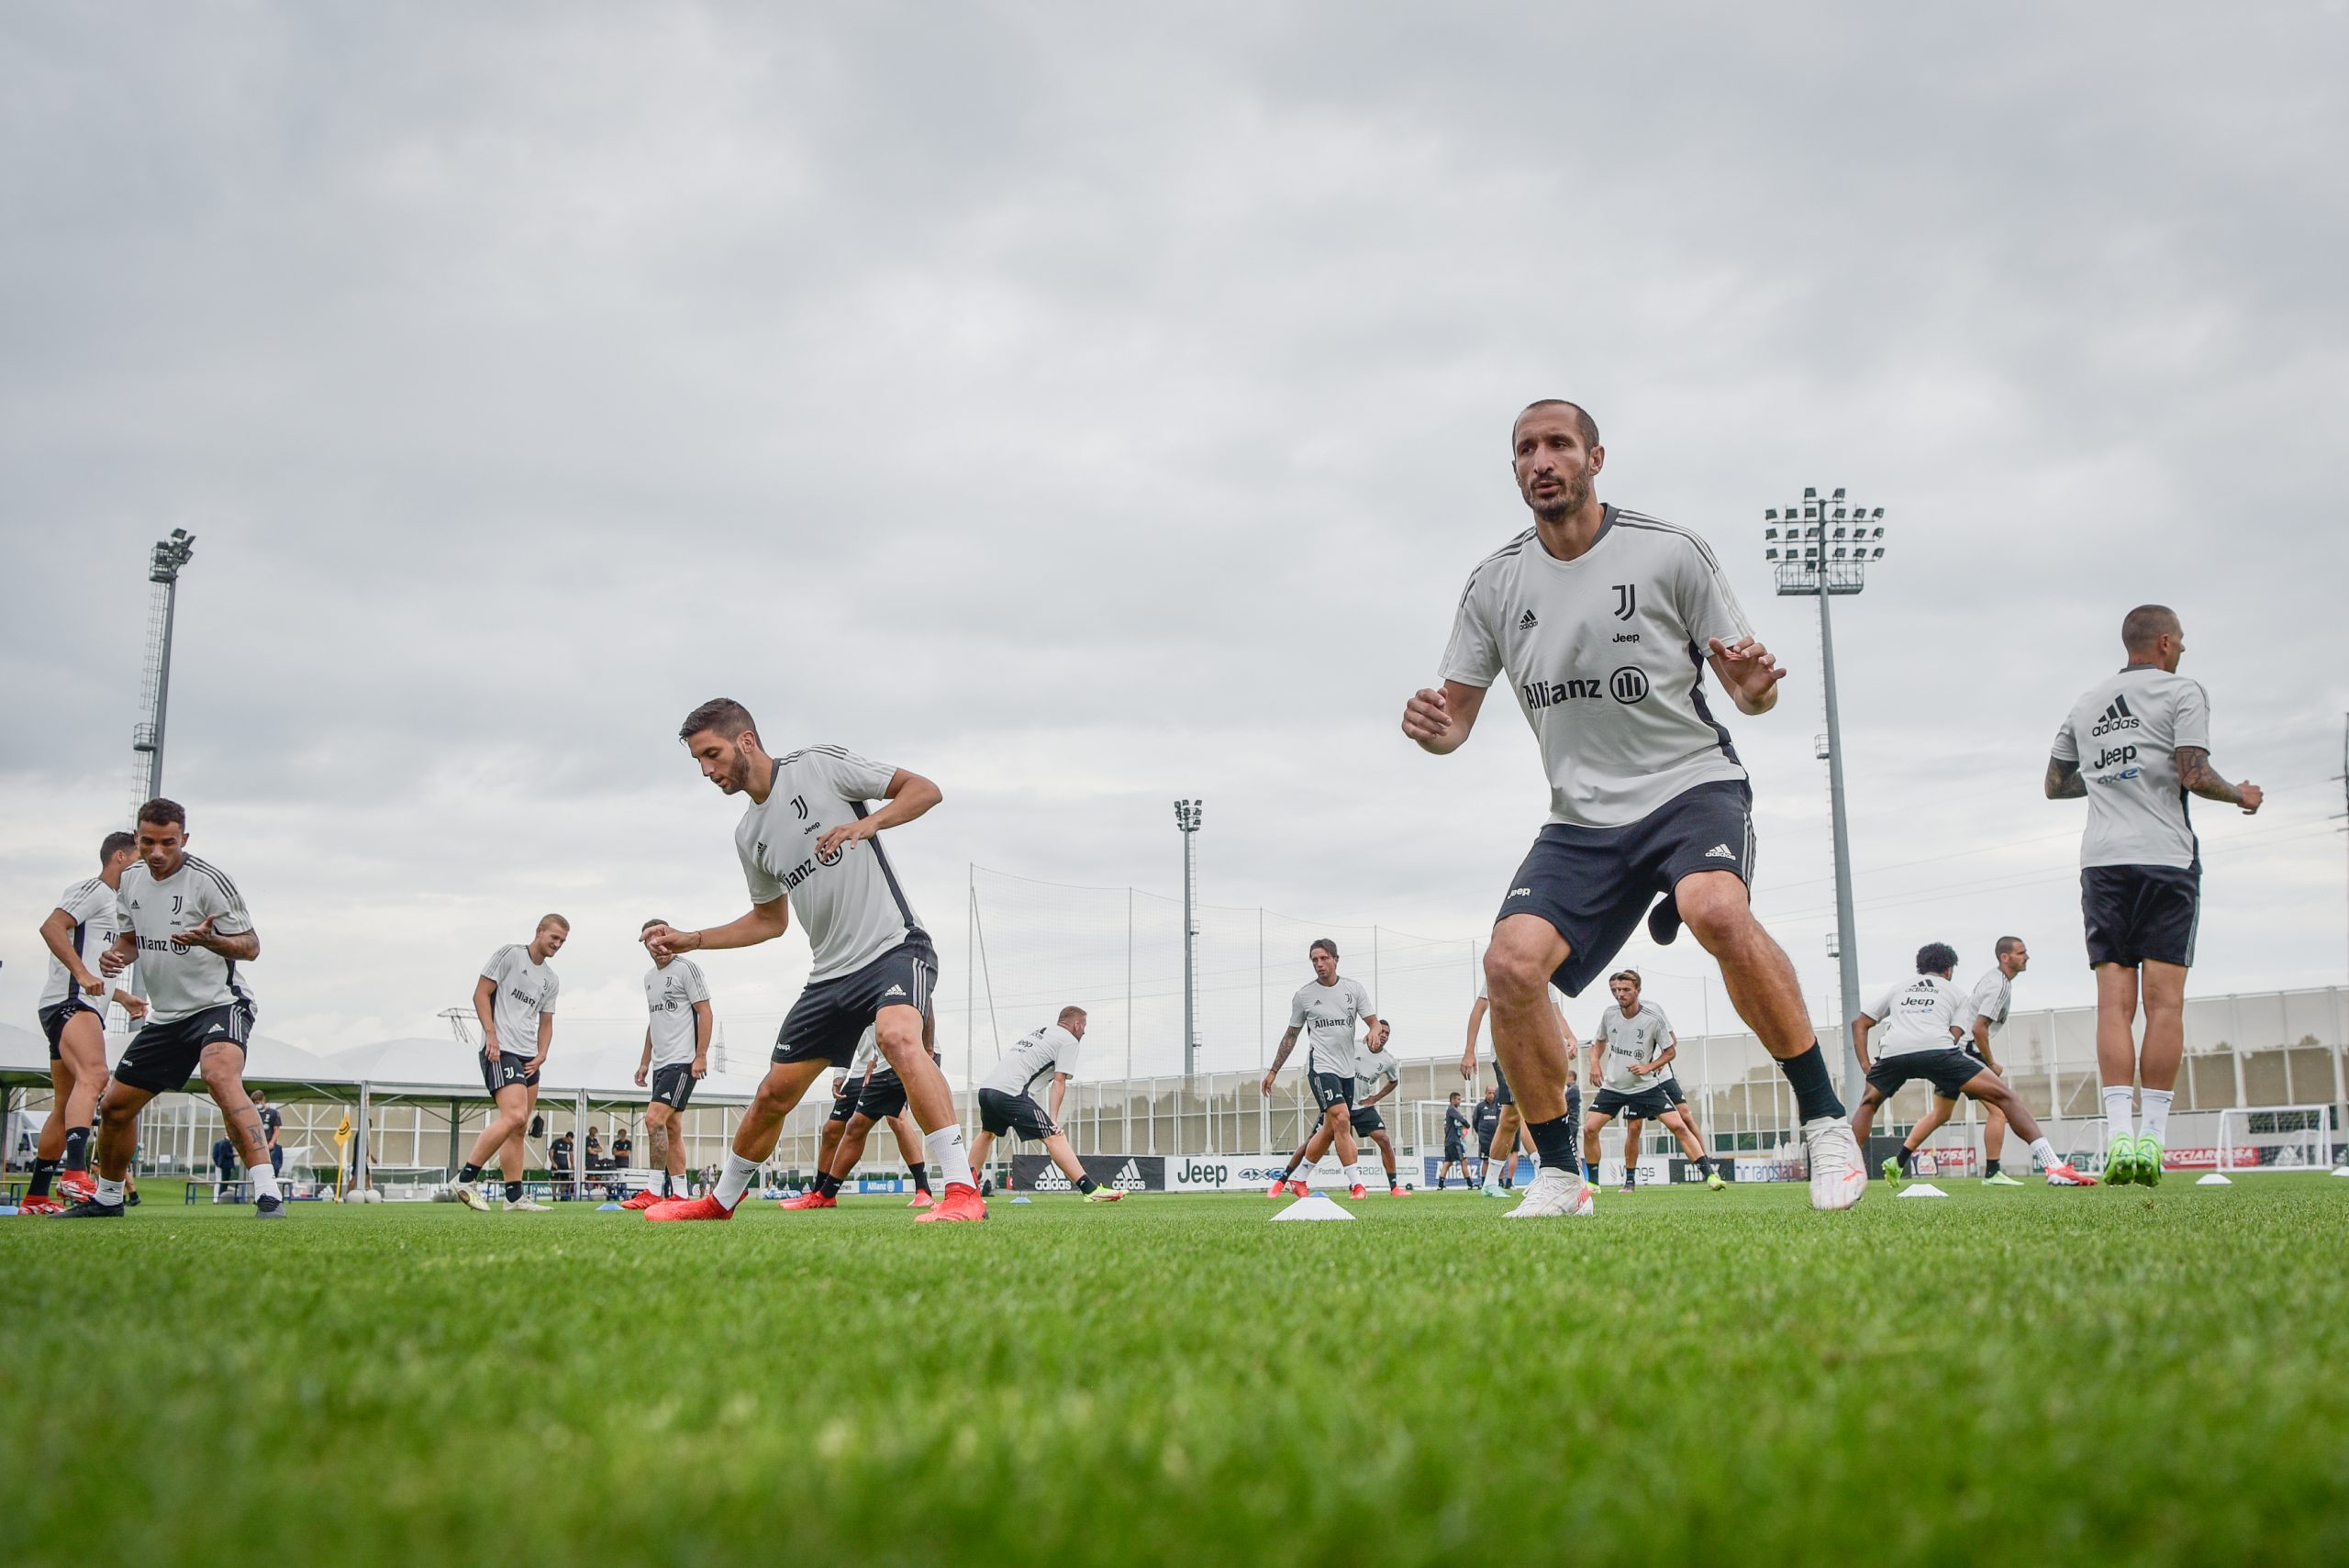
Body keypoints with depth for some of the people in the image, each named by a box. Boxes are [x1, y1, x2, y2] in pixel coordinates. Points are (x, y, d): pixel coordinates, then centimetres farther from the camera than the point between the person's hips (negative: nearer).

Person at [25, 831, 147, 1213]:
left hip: (82, 1007, 11)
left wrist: (123, 997, 37)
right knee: (93, 1074, -32)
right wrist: (82, 974, -25)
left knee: (65, 1106, 13)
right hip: (68, 1002, -11)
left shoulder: (108, 902, 30)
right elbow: (52, 927, -17)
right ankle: (75, 1172, -48)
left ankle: (35, 1196, 19)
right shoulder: (94, 889, -1)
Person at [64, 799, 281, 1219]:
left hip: (219, 1004, -8)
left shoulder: (209, 880, -15)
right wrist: (115, 956, -3)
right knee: (115, 1105, 13)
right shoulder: (131, 881, 5)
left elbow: (250, 946, -14)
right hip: (166, 1014, 8)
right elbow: (130, 937, 20)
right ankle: (107, 1198, 39)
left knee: (220, 1077, -35)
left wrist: (208, 940, -34)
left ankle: (268, 1195, -42)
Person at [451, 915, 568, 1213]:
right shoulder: (509, 954, -1)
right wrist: (491, 1035, -14)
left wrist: (541, 1055, 6)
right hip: (500, 1051, -8)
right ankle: (466, 1179, -15)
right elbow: (481, 993, -5)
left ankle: (514, 1197, 9)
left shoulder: (552, 980, 19)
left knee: (518, 1130, 7)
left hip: (528, 1058, 8)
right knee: (514, 1116, -22)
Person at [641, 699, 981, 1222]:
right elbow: (770, 921, 26)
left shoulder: (820, 765, -5)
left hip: (893, 947, -7)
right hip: (831, 972, 7)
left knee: (897, 1037, -36)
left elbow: (925, 789, -6)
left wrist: (867, 824, -22)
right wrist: (691, 940, 18)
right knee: (774, 1093, 12)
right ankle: (721, 1200, 36)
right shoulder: (749, 836, 15)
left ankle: (963, 1191, -36)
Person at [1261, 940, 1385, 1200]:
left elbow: (1374, 1024, 1)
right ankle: (1356, 1184, -21)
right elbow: (1291, 1036, 12)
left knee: (1329, 1131, 7)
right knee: (1341, 1119, -22)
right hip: (1321, 1067, -4)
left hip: (1347, 1070, 4)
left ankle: (1292, 1177, 24)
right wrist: (1273, 1071, 11)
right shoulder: (1303, 995, 2)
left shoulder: (1355, 989, 5)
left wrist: (1376, 1033, -24)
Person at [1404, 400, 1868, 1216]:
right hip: (1583, 819, 3)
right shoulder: (1495, 583, 5)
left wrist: (1754, 687, -23)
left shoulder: (1669, 552, -3)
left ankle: (1825, 1120, -18)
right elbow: (1455, 715, 8)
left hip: (1691, 783, -3)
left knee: (1716, 911, -34)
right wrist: (1433, 727, -16)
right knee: (1511, 964, -18)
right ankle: (1560, 1175, 0)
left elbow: (1744, 684, 1)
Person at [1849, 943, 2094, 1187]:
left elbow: (1859, 1023, 28)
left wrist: (1865, 1067, 23)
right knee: (2005, 1096, 5)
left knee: (1867, 1104, 30)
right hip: (1935, 1048, -3)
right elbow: (1954, 1035, 16)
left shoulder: (1895, 990, 36)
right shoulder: (1955, 992, 30)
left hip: (1892, 1052, 3)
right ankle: (2054, 1168, -7)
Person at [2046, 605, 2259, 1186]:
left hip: (2101, 860, 4)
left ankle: (2119, 1134, -13)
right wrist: (2241, 796, 8)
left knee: (2114, 1001, -3)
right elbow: (2194, 775, -10)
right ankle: (2151, 1136, -5)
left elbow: (2056, 784, 23)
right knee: (2163, 1002, -2)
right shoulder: (2182, 691, 1)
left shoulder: (2086, 703, 18)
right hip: (2164, 856, -4)